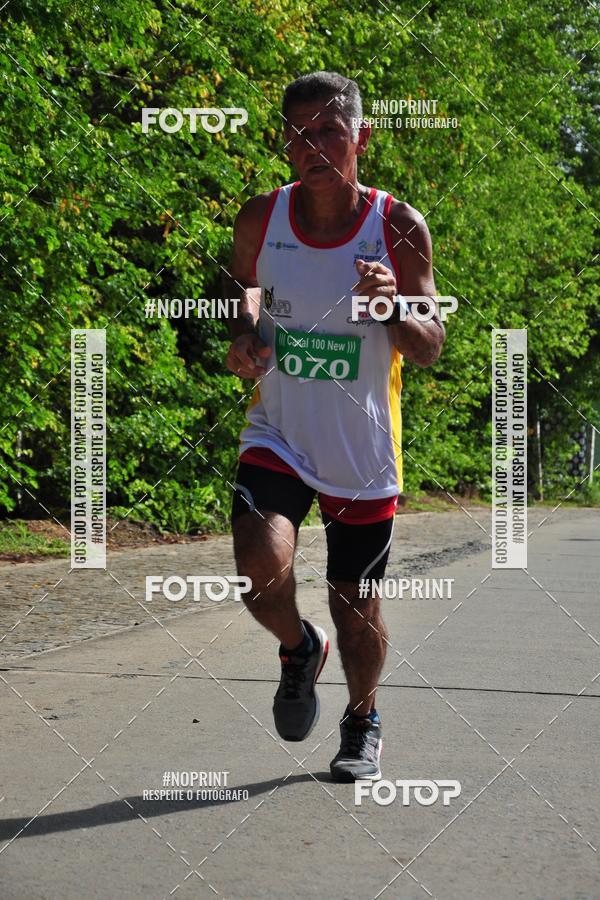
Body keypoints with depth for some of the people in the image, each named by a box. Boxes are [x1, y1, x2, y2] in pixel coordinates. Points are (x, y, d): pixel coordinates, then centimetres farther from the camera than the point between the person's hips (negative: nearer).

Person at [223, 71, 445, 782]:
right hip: (277, 435, 1)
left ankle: (362, 721, 39)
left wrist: (394, 308, -28)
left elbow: (430, 349, -6)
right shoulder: (261, 218, -6)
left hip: (363, 452, 0)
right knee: (262, 570, -24)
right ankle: (300, 650, 12)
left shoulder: (398, 227, -10)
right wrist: (244, 331, -4)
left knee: (356, 607, 9)